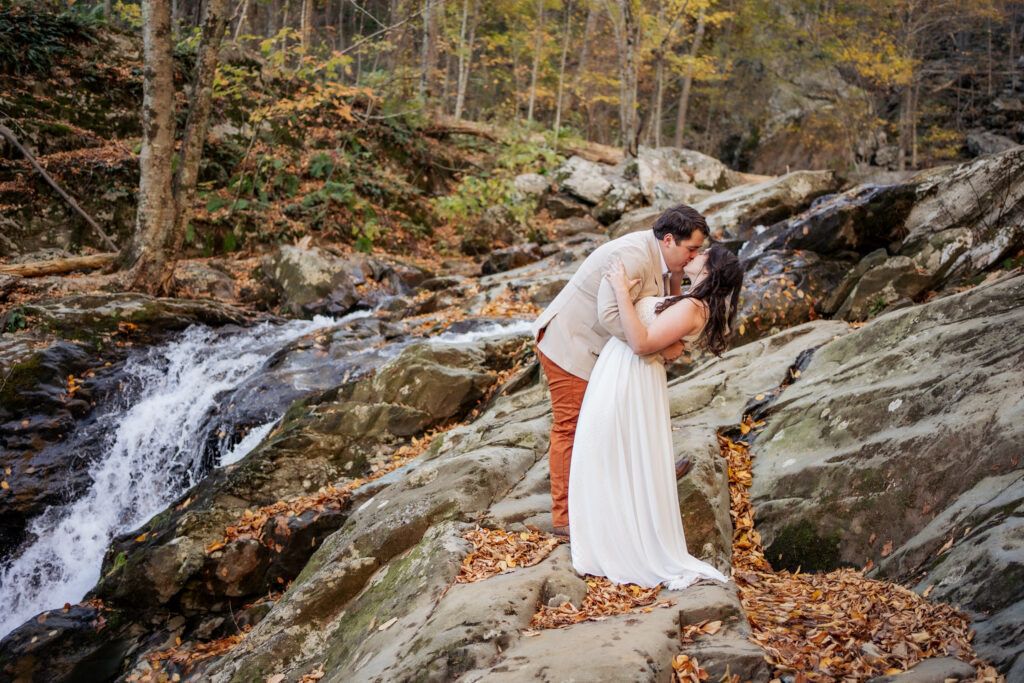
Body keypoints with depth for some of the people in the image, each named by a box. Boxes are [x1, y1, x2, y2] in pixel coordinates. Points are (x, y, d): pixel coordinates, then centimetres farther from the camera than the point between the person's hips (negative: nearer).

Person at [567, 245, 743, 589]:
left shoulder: (692, 308, -18)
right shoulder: (695, 305, 11)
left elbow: (641, 343, -26)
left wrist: (622, 292, -24)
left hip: (629, 378, -9)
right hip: (619, 375, 9)